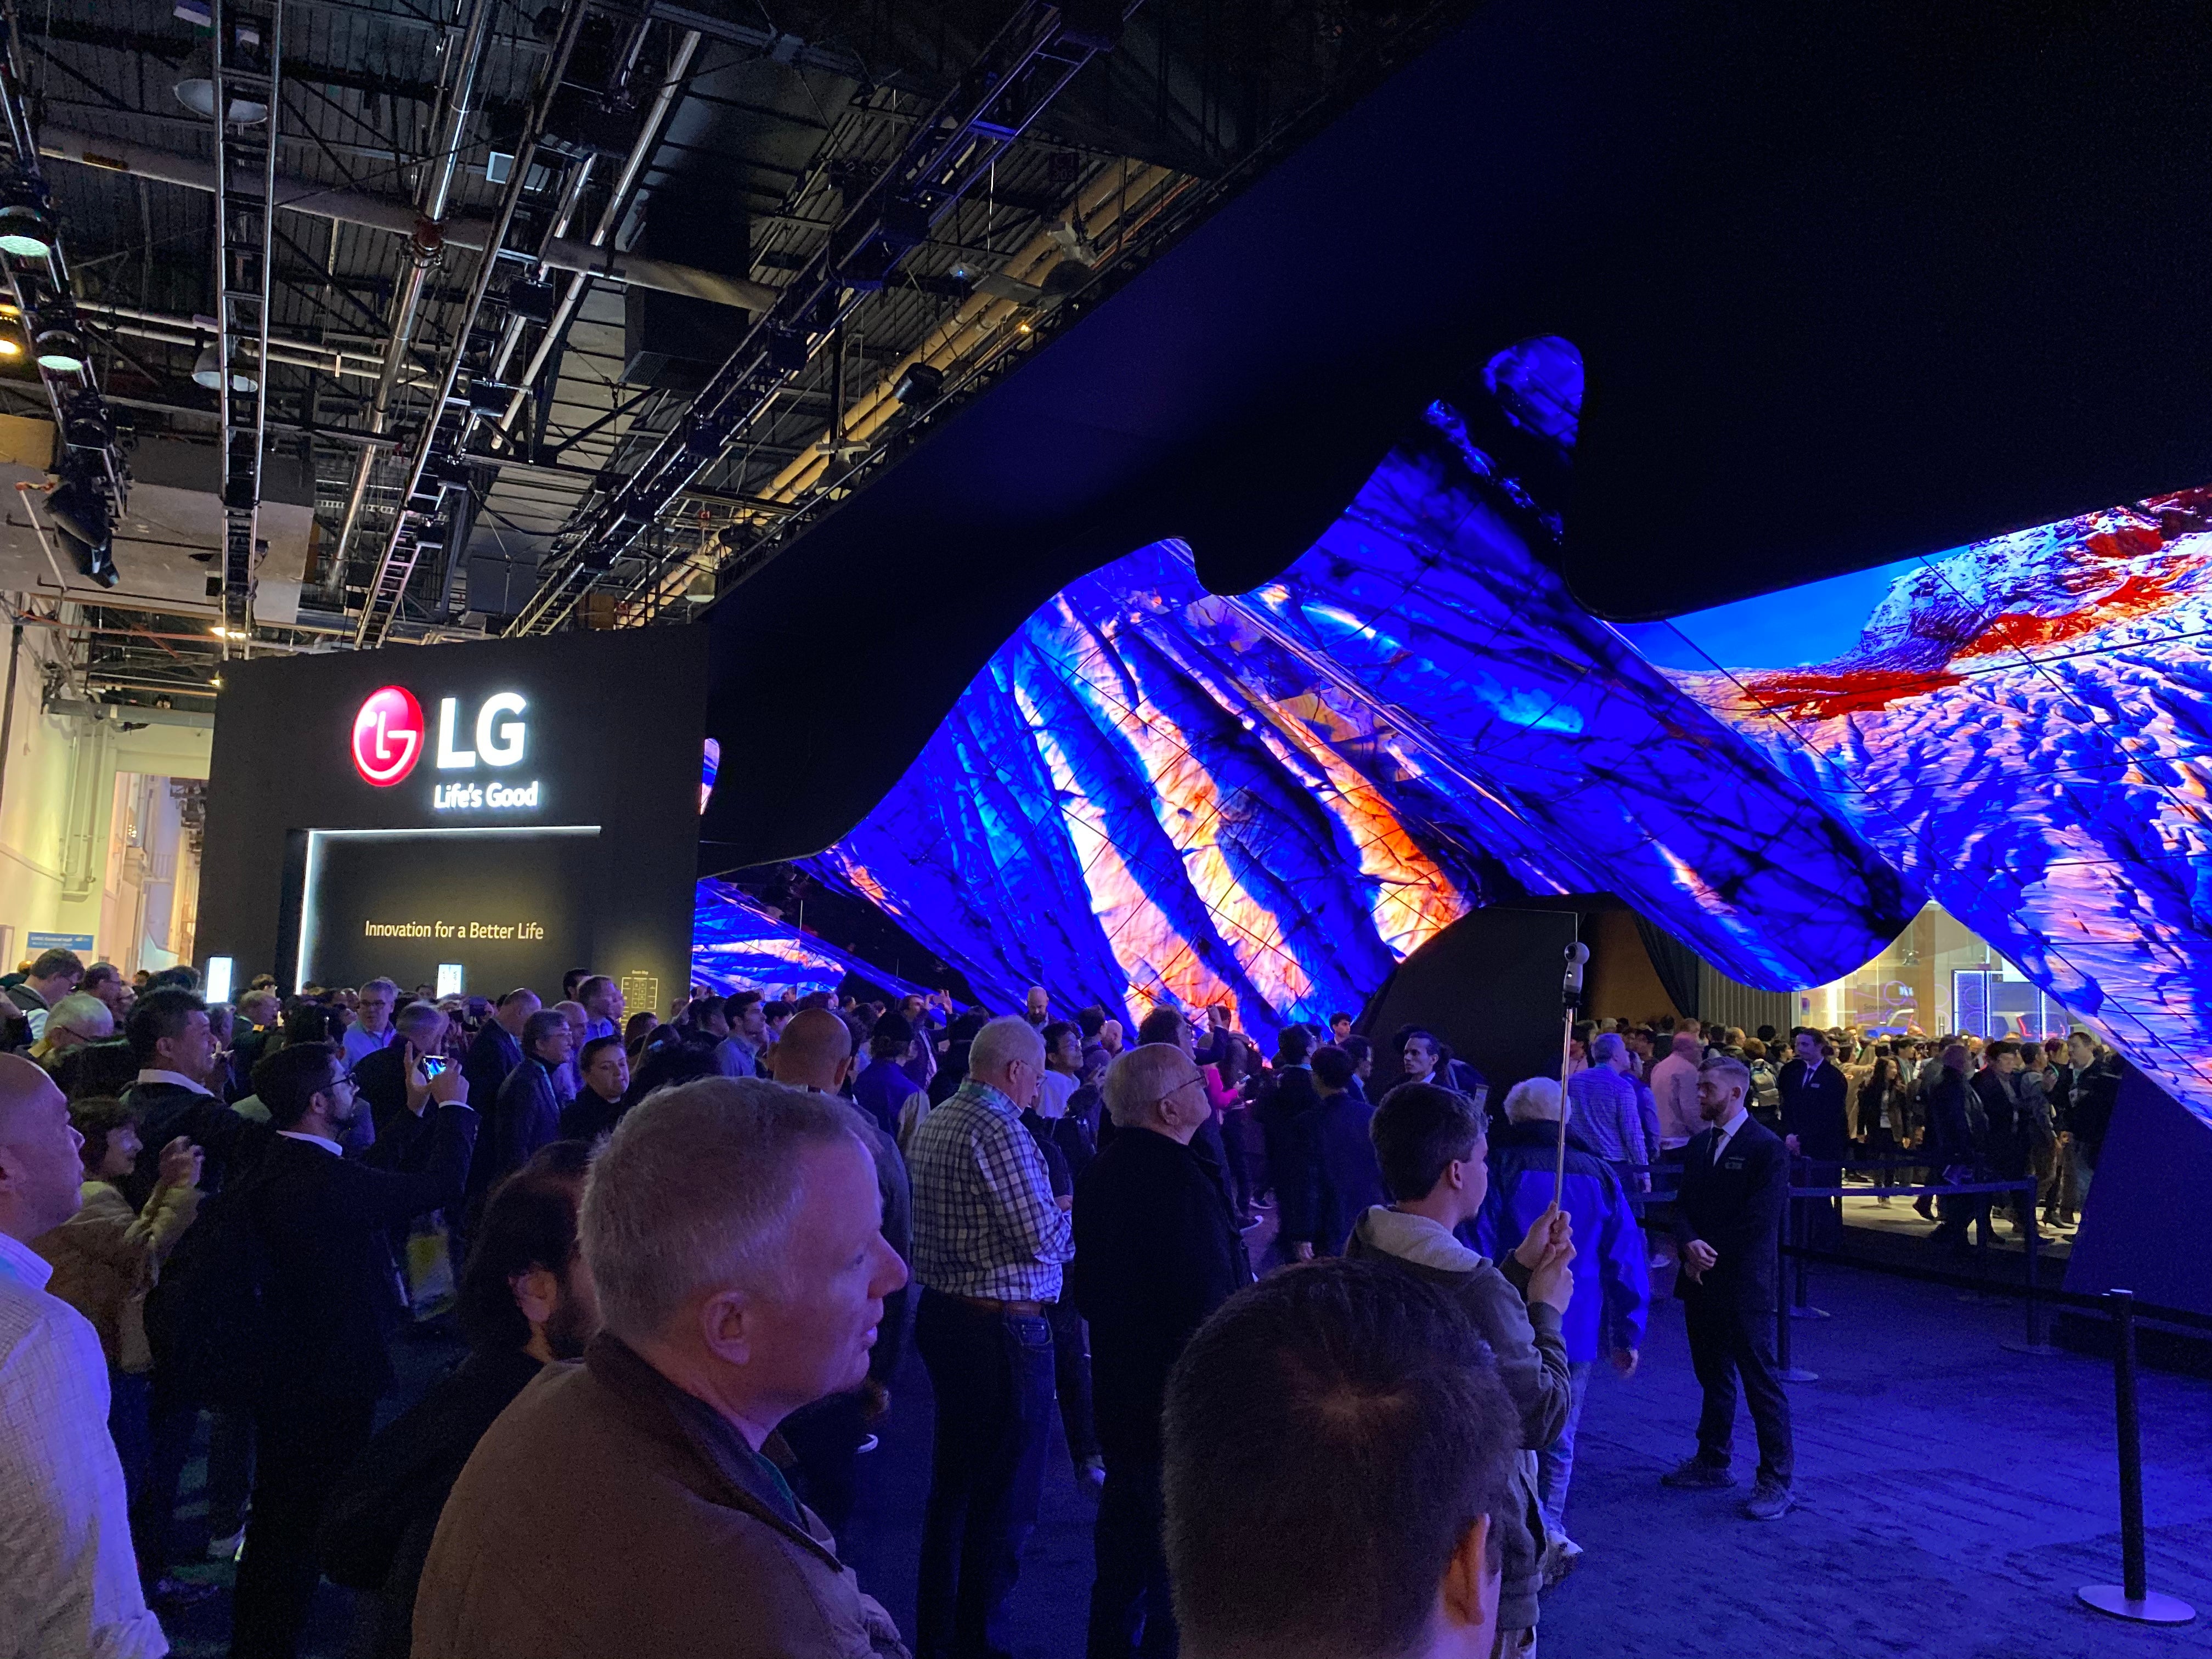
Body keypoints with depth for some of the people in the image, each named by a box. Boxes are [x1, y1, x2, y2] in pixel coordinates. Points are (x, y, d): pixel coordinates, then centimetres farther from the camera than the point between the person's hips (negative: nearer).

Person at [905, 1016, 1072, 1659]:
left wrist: (1045, 1213, 16)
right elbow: (1043, 1237, -21)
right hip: (1003, 1327, -9)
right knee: (1007, 1492, 5)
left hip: (943, 1314, 10)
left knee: (953, 1481, 21)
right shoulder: (997, 1128, -20)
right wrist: (1072, 1217, -1)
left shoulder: (933, 1123, 8)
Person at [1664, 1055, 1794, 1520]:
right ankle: (1712, 1463, 28)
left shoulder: (1766, 1147, -11)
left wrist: (1711, 1255, -12)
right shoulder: (1699, 1146, 12)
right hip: (1702, 1281, 7)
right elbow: (1684, 1206, 9)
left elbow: (1759, 1221, -16)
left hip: (1744, 1287, -7)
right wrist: (1691, 1245, -11)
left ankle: (1777, 1482, 8)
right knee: (1713, 1377, 17)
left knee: (1761, 1382, -1)